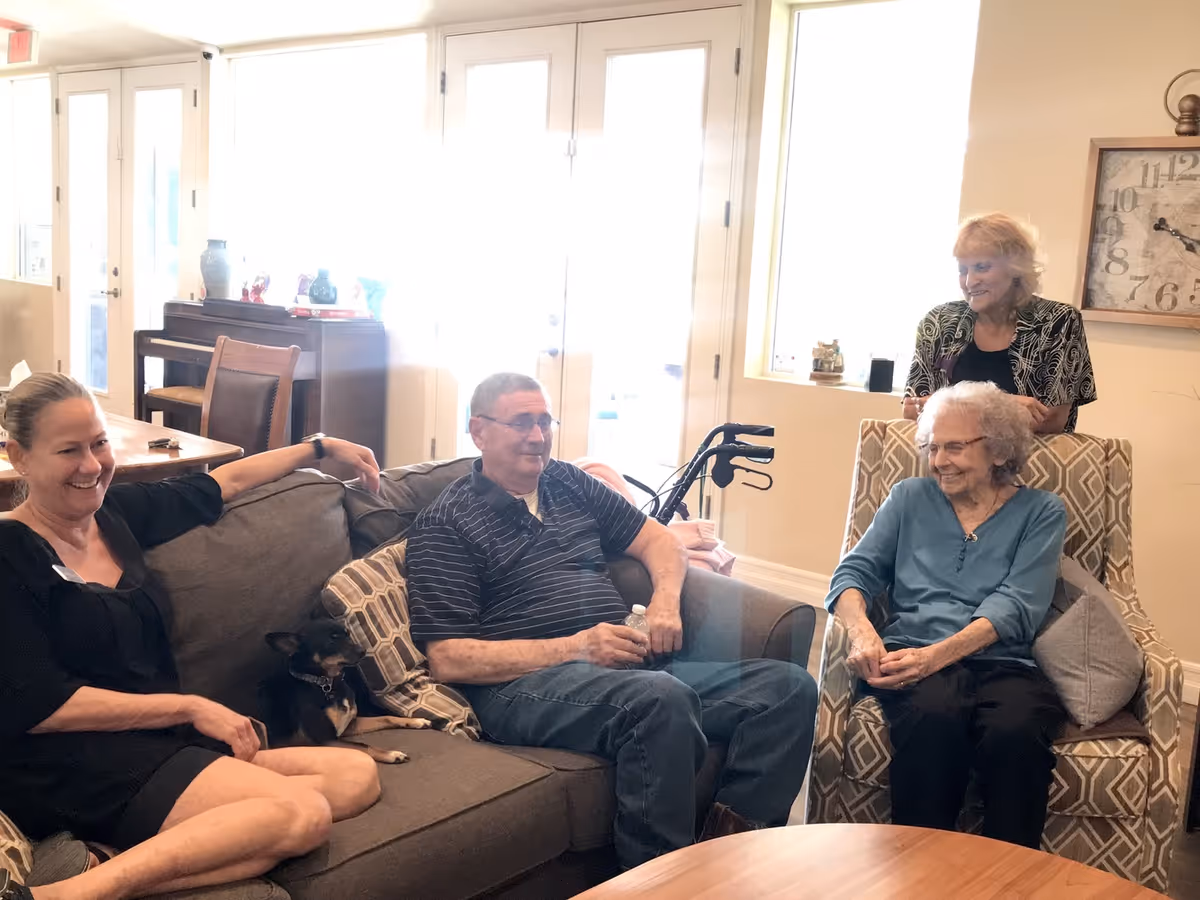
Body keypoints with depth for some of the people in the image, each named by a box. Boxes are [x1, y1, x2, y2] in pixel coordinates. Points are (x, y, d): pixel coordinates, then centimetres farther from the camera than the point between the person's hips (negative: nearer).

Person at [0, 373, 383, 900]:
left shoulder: (117, 513, 11)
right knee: (302, 813, -26)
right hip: (75, 767, -8)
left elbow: (225, 482, 27)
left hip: (162, 742, 8)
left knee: (356, 776, -10)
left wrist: (322, 447, 37)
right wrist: (191, 707, -11)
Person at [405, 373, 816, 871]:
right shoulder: (444, 523, 1)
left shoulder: (569, 484, 19)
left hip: (625, 666, 7)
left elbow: (660, 540, 25)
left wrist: (665, 600, 1)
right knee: (661, 697, -37)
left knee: (789, 686, -10)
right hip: (524, 682, -6)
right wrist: (574, 648, -15)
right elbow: (448, 659, -7)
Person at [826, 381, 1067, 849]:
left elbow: (1015, 605, -1)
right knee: (934, 715, -36)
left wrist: (936, 655, -18)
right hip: (913, 658, 1)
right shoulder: (910, 497, 20)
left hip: (1003, 663, 0)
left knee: (1015, 732, -36)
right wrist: (862, 630, -15)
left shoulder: (1041, 511, 13)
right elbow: (856, 571, 10)